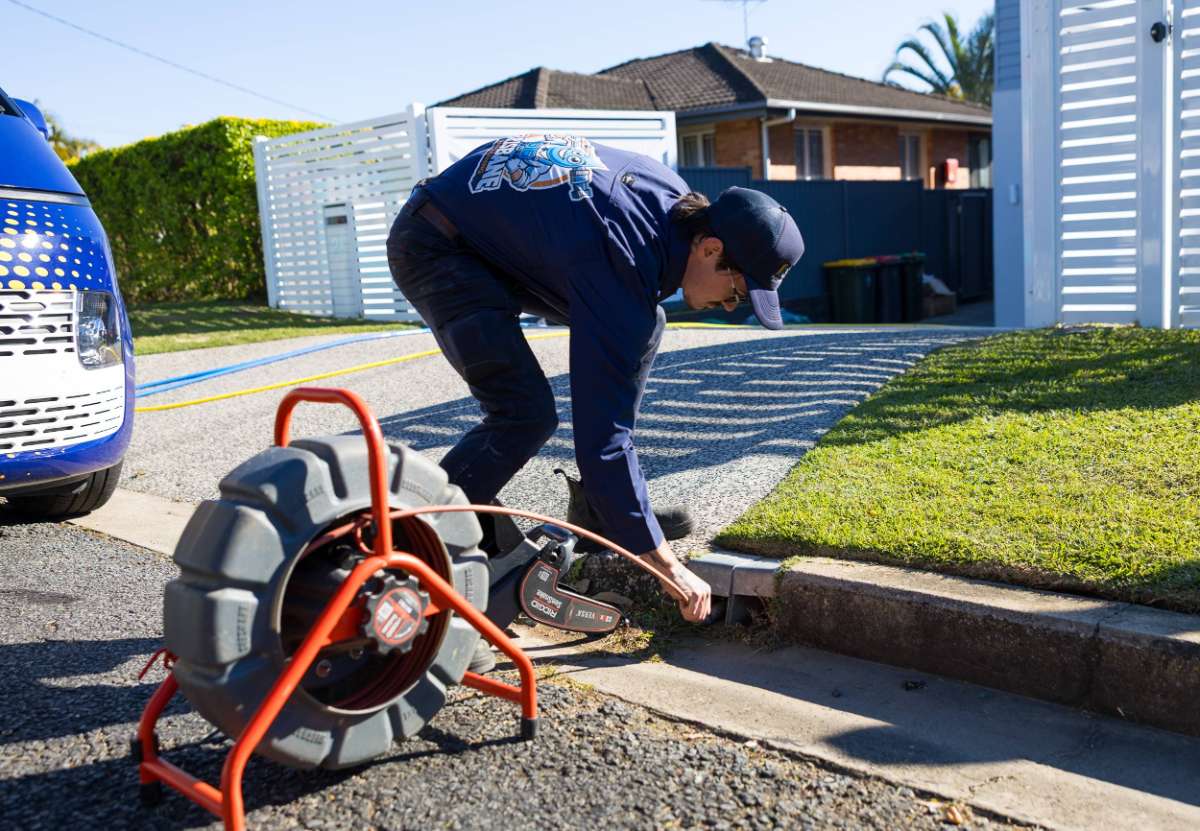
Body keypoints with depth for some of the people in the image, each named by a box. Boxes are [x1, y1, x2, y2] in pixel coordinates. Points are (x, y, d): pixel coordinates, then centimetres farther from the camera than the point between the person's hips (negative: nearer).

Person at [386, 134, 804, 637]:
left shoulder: (676, 200, -7)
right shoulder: (620, 271, -33)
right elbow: (601, 430, -34)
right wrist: (668, 567, -30)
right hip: (434, 247, -9)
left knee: (642, 329, 2)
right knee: (525, 416, -24)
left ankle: (600, 508, 8)